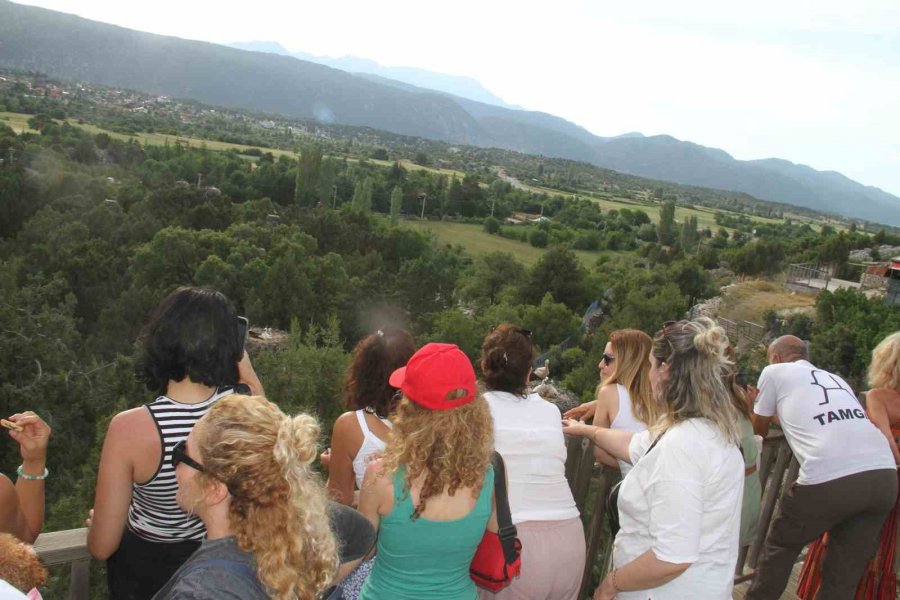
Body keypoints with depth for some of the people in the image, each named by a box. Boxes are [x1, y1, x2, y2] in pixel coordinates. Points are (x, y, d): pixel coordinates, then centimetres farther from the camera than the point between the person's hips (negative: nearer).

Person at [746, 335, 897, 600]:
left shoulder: (775, 372, 15)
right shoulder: (835, 379, 30)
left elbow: (759, 429, 27)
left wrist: (755, 407, 46)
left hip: (829, 479, -5)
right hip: (884, 476, 5)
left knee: (781, 545, 20)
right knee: (845, 573, 18)